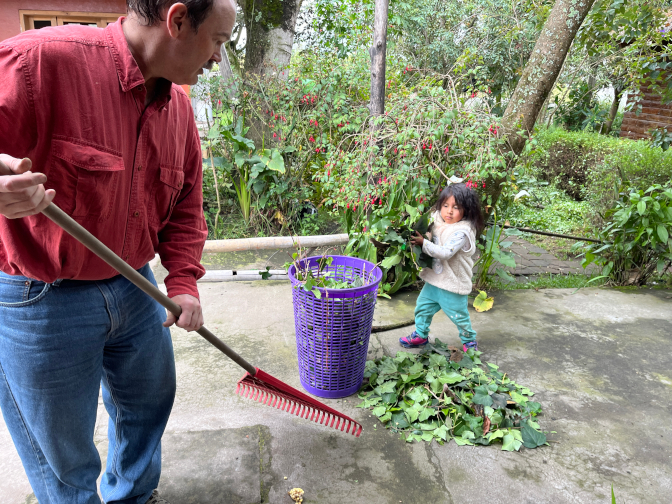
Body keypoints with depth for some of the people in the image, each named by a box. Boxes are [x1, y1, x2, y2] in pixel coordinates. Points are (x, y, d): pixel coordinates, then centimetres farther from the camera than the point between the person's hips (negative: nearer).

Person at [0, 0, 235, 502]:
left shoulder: (179, 108, 1)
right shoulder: (41, 60, -22)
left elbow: (185, 206, 7)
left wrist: (184, 283, -2)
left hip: (134, 287, 7)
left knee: (149, 403, 25)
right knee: (62, 451, 14)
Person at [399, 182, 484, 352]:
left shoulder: (461, 232, -23)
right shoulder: (438, 222, 1)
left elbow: (445, 253, -31)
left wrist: (424, 243, -29)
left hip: (453, 284, -7)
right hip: (433, 280, 7)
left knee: (459, 316, 8)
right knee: (423, 307, 18)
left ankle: (469, 340, 33)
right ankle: (421, 335, 38)